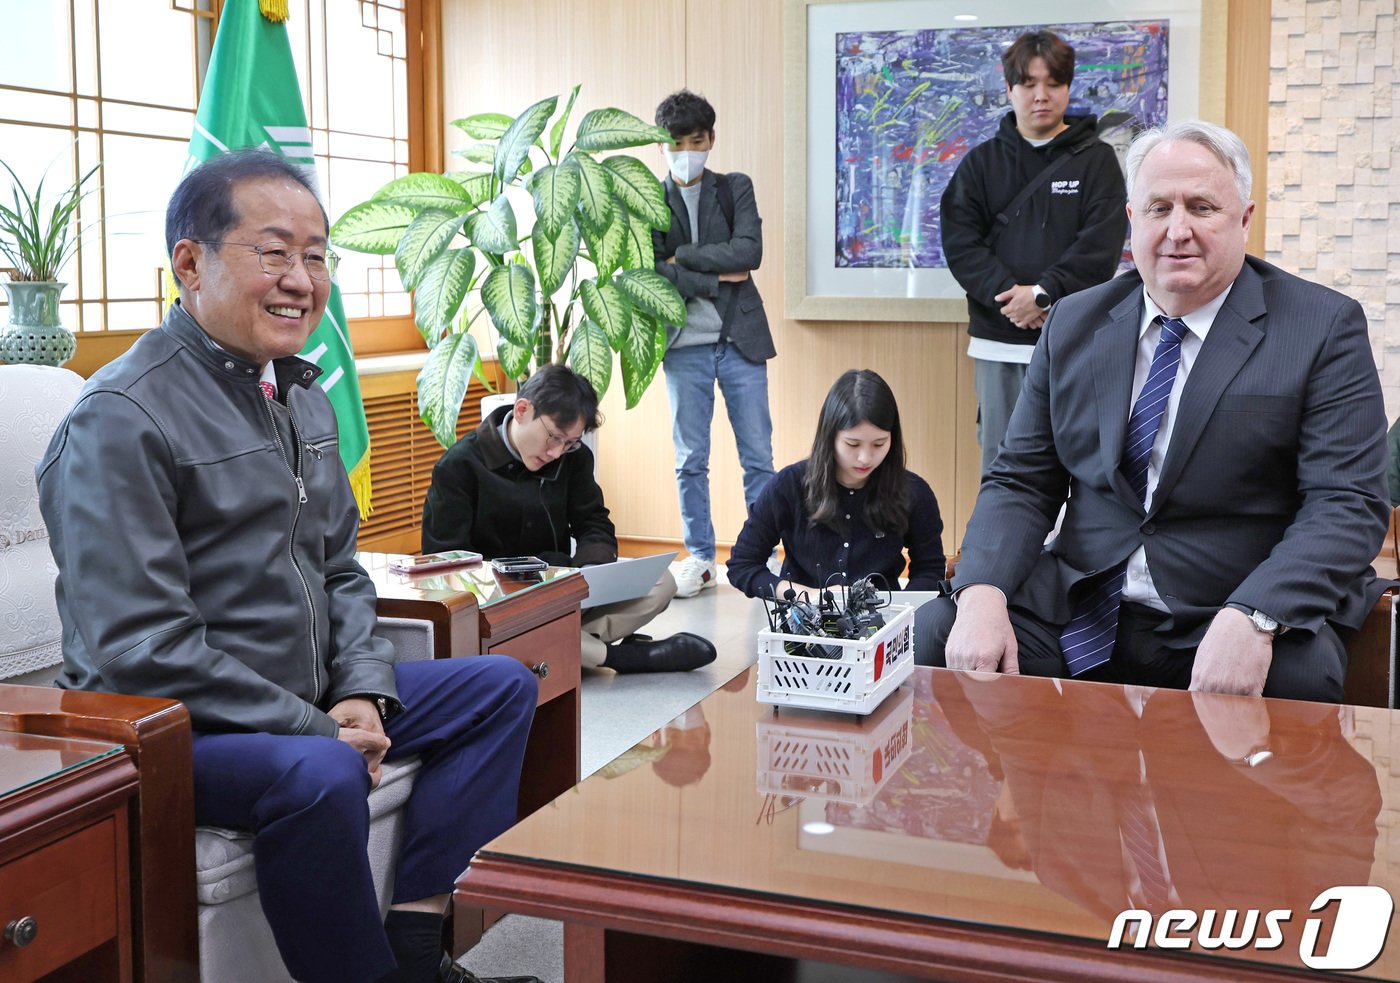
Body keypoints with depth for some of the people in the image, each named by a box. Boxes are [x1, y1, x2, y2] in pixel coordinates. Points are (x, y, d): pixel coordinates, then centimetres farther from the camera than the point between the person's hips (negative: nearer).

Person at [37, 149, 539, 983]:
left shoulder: (303, 396, 11)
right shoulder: (121, 419, -17)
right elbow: (140, 650, -23)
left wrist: (363, 690, -2)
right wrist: (317, 730, -21)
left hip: (310, 701, 9)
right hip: (169, 727, -9)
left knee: (502, 687, 7)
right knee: (318, 776, -37)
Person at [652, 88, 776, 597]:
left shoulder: (736, 189, 6)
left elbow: (749, 251, -10)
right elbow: (646, 272, -8)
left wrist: (681, 257, -11)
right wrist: (716, 277, -10)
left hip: (740, 342, 0)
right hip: (684, 345, 0)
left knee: (758, 456, 2)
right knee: (690, 460, 6)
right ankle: (700, 558, 17)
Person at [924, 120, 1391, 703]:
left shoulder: (1324, 327, 0)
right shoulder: (1074, 324, 11)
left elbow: (1348, 504, -9)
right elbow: (1020, 481, 8)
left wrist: (1252, 618, -27)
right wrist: (982, 594, -13)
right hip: (1078, 619, 3)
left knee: (1297, 679, -35)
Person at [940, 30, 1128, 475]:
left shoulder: (1096, 160, 5)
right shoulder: (981, 162, 11)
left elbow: (1101, 246, -6)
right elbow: (959, 241, 0)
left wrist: (1043, 295, -17)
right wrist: (1008, 293, -15)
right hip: (998, 341, 2)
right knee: (999, 456, 6)